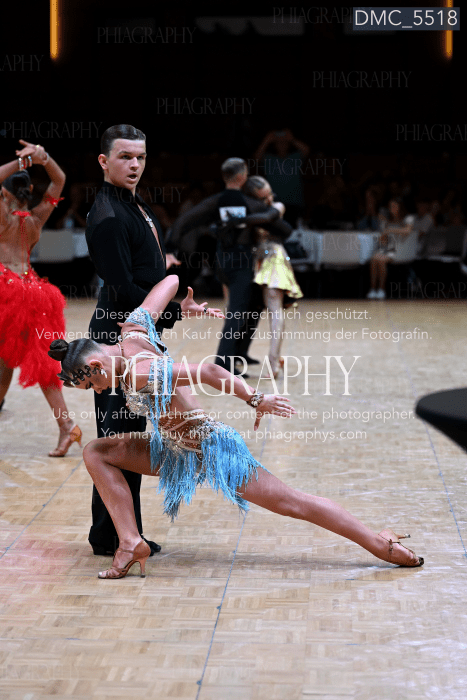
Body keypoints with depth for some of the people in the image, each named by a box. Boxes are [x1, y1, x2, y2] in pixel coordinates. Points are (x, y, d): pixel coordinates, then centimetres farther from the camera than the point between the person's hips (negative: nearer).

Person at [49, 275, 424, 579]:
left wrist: (255, 399, -24)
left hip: (209, 449, -9)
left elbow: (208, 371, -31)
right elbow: (171, 280, 4)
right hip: (176, 450, 9)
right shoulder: (134, 328, -4)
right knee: (96, 452, 1)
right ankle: (131, 543, -3)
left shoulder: (138, 372, -28)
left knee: (292, 502, -2)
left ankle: (380, 544, 9)